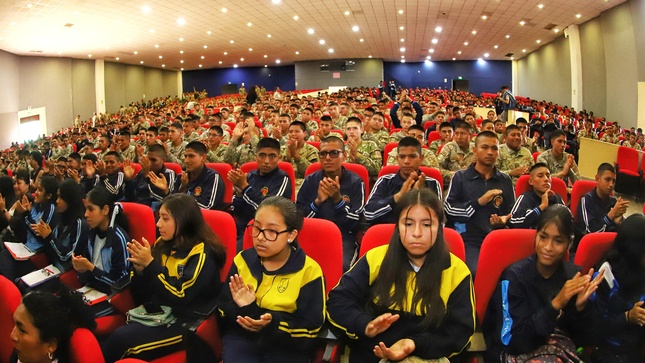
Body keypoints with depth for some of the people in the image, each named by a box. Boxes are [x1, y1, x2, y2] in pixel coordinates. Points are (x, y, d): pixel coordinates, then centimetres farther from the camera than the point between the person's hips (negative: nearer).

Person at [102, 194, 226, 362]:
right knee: (106, 334, -20)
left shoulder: (201, 252, -11)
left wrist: (150, 264, -19)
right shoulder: (162, 246, 8)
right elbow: (143, 297, 11)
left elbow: (181, 295, -21)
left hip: (184, 323, -6)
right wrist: (140, 269, -8)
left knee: (120, 338, -23)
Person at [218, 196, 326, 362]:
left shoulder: (308, 270, -6)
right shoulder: (243, 260, 5)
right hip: (242, 337, 2)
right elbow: (224, 304, 5)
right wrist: (245, 310, -17)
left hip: (287, 345, -2)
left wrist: (274, 324, -23)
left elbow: (311, 326, -8)